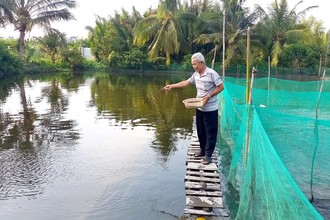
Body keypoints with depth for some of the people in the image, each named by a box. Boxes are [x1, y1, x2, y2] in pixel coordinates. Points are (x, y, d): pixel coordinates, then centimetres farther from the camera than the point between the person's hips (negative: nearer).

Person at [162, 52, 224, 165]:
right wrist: (172, 86, 14)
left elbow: (221, 87, -15)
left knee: (210, 133, 2)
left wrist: (209, 96, -23)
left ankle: (208, 155, 11)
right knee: (200, 131, 16)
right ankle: (202, 150, 33)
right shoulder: (196, 74, 4)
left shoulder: (212, 73, -18)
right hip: (200, 108, 7)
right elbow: (186, 82, 17)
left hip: (210, 109, -7)